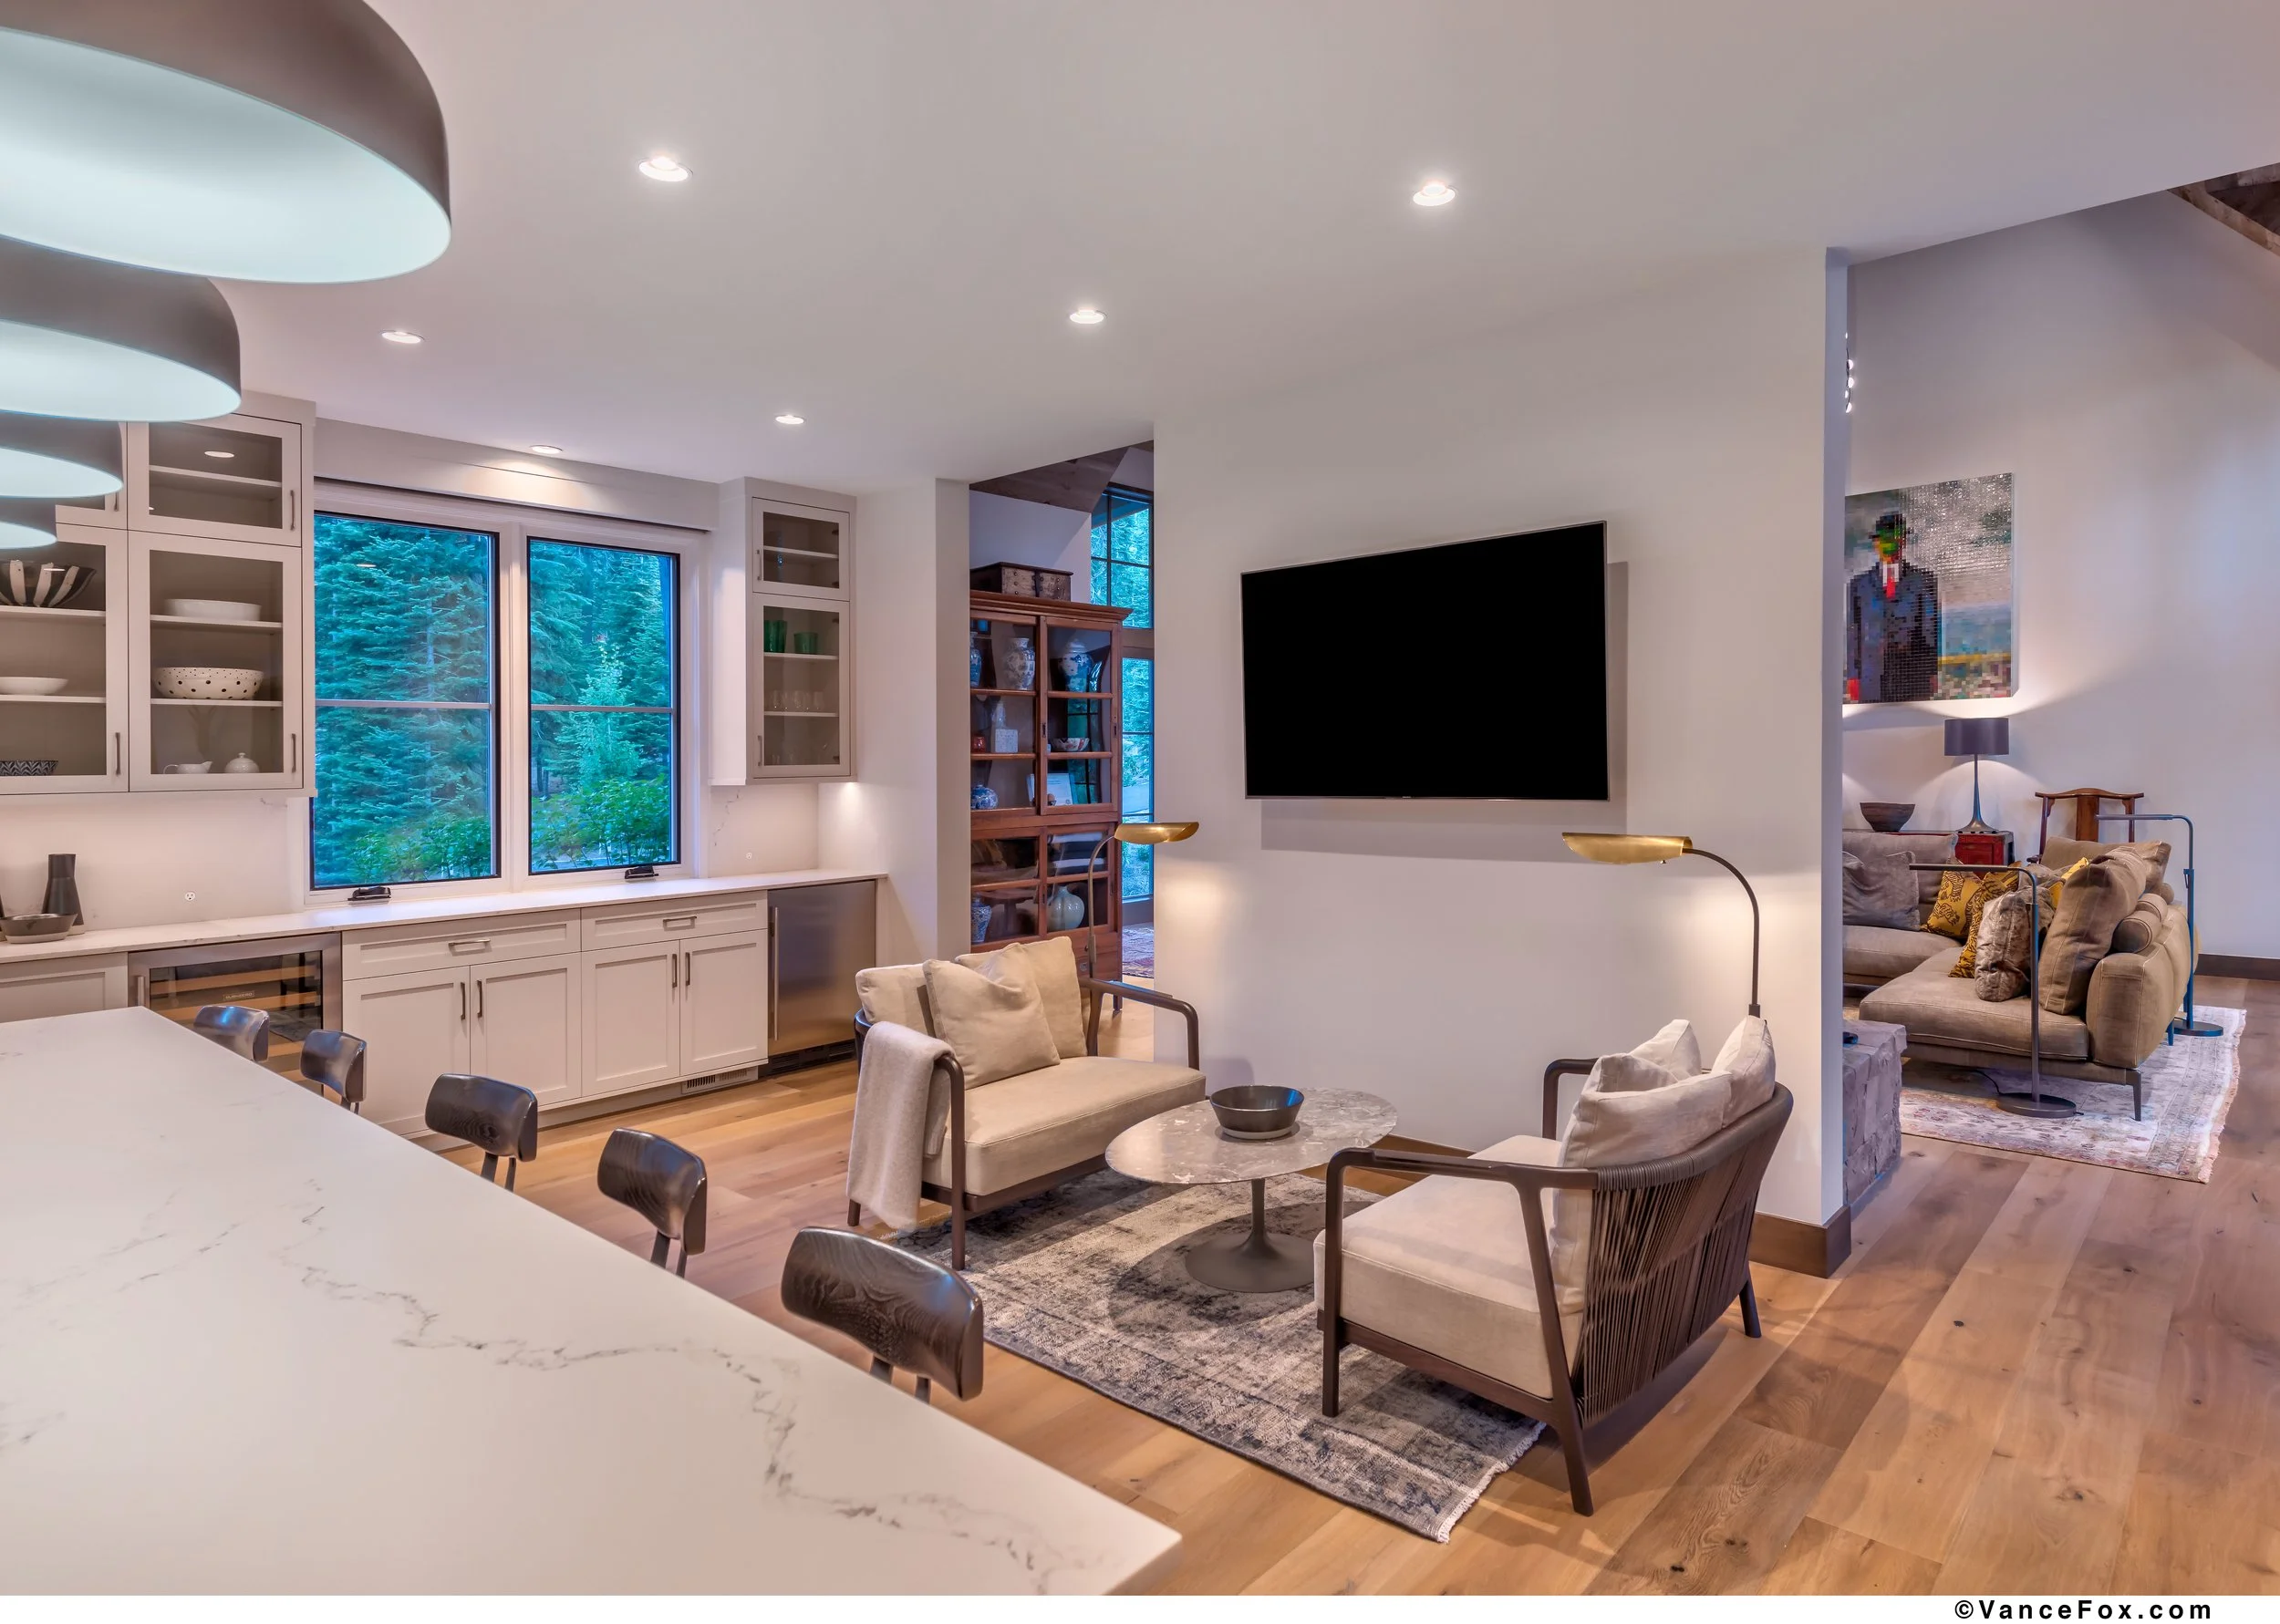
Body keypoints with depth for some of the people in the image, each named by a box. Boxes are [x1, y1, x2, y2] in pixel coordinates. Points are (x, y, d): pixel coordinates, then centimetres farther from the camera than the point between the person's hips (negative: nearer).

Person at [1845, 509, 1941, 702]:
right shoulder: (1858, 584, 14)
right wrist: (1853, 678, 3)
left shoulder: (1924, 580, 11)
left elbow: (1932, 626, 7)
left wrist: (1934, 674, 0)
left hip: (1914, 671, -1)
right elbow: (1853, 633, 10)